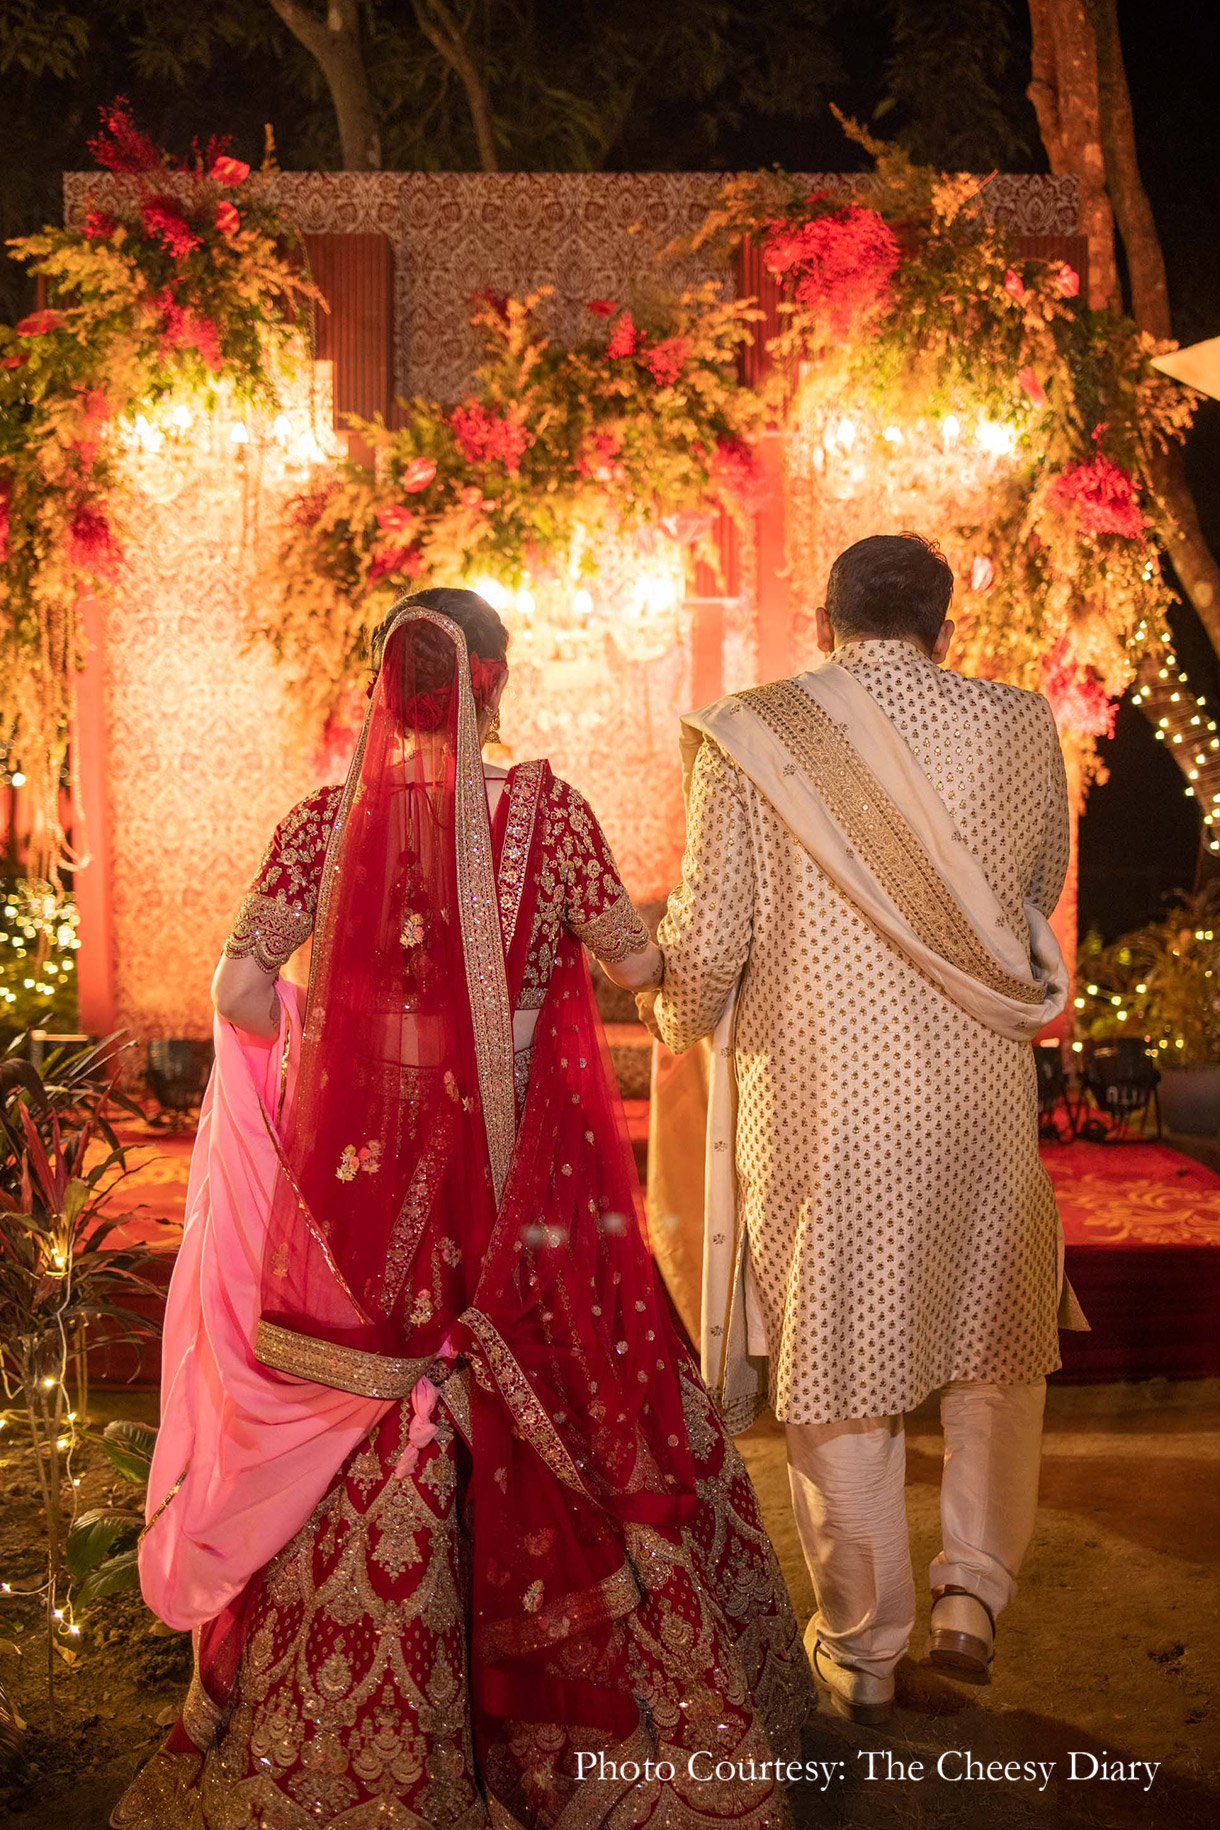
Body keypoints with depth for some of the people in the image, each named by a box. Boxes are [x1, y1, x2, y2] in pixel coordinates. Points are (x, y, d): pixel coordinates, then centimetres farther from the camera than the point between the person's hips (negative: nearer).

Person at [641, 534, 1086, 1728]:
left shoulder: (751, 736, -7)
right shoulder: (1015, 730, -2)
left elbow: (709, 934, -8)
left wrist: (680, 1017, 13)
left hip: (814, 1103, -1)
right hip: (977, 1093, 2)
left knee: (836, 1367, 11)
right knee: (996, 1343, 24)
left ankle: (861, 1653, 24)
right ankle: (971, 1590, 21)